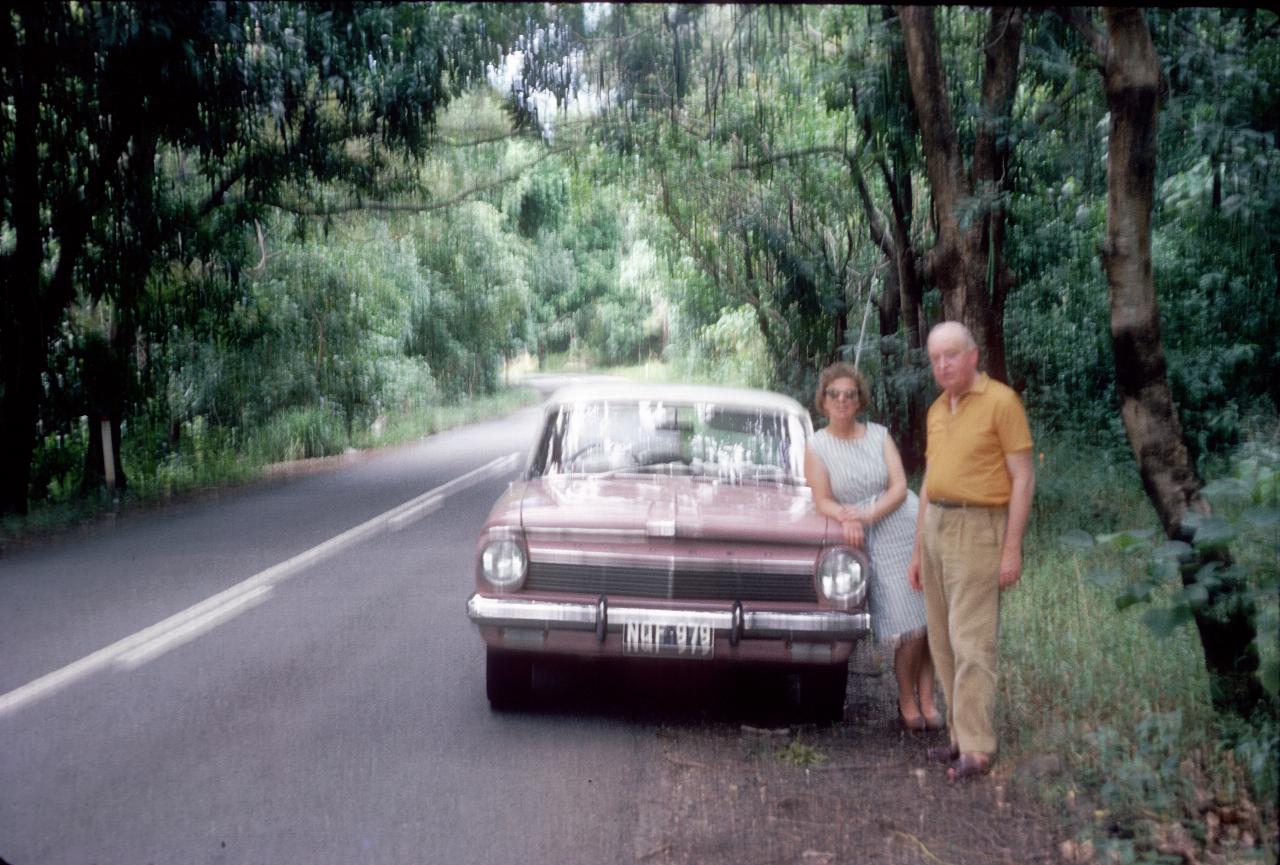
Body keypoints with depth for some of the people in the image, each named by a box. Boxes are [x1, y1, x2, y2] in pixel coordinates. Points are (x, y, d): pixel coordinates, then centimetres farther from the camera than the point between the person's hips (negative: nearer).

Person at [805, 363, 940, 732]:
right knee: (910, 631, -10)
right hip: (879, 543, -3)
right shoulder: (817, 448, 4)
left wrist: (868, 514, -15)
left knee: (931, 621, -2)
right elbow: (823, 500, -2)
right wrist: (845, 517, -23)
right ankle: (907, 704, 9)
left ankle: (926, 701, 9)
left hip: (915, 527, 3)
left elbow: (899, 487, 0)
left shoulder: (879, 435, 8)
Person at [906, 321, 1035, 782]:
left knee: (971, 642, -10)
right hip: (935, 526, 8)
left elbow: (1023, 478, -10)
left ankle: (976, 751, -6)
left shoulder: (1001, 401, -8)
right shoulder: (936, 411, 14)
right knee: (942, 642, 8)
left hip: (978, 529, -8)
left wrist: (1012, 548, -15)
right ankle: (964, 735, 16)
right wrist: (918, 550, 18)